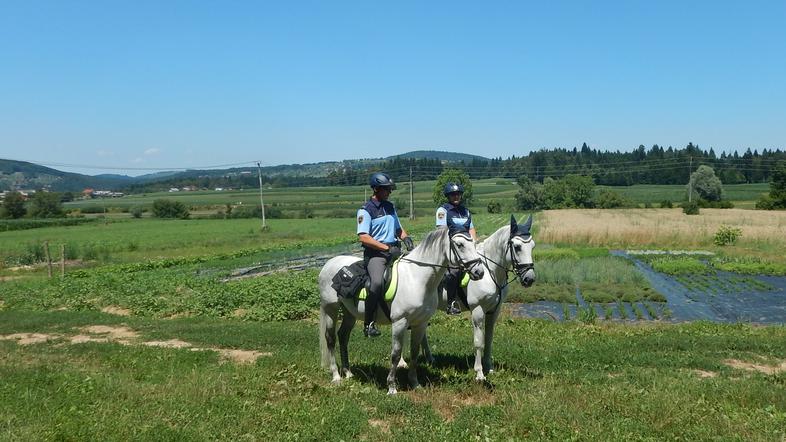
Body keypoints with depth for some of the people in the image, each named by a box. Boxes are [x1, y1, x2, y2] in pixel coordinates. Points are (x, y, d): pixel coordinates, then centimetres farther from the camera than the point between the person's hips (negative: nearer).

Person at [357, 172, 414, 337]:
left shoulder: (390, 206, 18)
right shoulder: (366, 210, -5)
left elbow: (398, 228, 28)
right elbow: (363, 237, -14)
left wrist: (406, 238, 5)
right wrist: (386, 247, -18)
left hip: (394, 250, 7)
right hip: (375, 253, -7)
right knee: (377, 282, -31)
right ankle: (368, 324, -19)